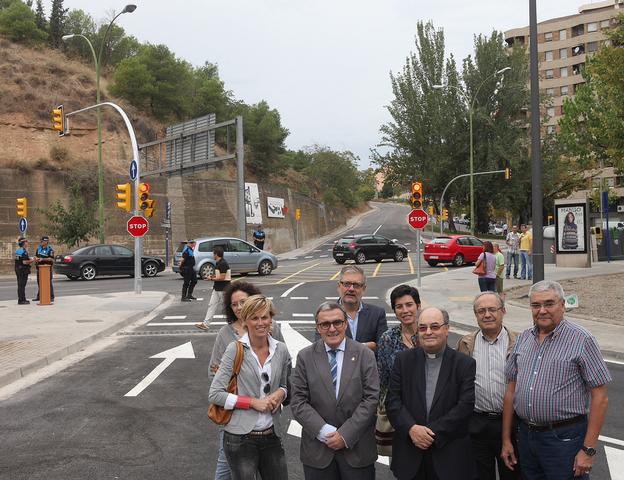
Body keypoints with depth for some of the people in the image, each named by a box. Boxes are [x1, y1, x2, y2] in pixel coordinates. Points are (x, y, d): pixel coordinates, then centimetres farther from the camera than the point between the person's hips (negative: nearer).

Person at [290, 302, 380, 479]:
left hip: (357, 449, 0)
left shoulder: (365, 355, -1)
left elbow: (371, 398, -6)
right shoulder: (305, 357, 1)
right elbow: (298, 402, -3)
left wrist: (346, 435, -12)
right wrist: (325, 432, -13)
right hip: (317, 449, 1)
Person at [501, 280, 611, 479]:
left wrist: (588, 450, -14)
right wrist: (506, 439, 8)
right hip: (526, 435, 5)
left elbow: (600, 398, -11)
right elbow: (511, 390, 10)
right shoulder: (523, 339, 7)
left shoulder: (582, 340, -10)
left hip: (564, 438, -5)